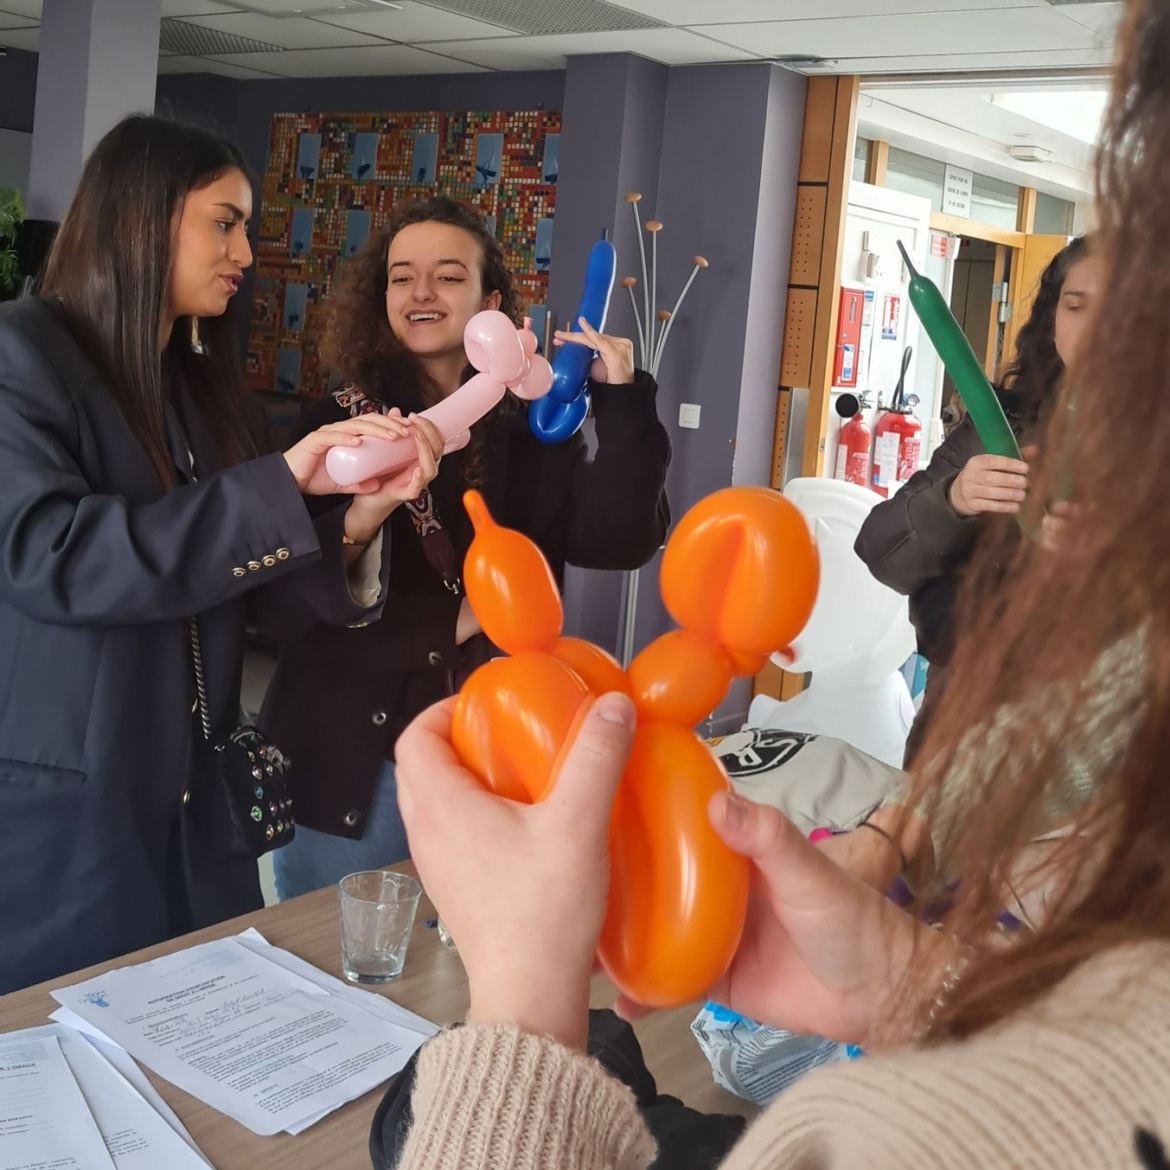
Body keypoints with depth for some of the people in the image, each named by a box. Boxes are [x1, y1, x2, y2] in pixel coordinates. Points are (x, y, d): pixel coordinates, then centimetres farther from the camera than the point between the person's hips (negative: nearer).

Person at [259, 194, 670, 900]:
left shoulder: (531, 437, 2)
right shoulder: (338, 428, -1)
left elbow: (620, 540, -13)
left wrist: (624, 403, -23)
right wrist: (452, 621, -12)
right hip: (352, 763, -1)